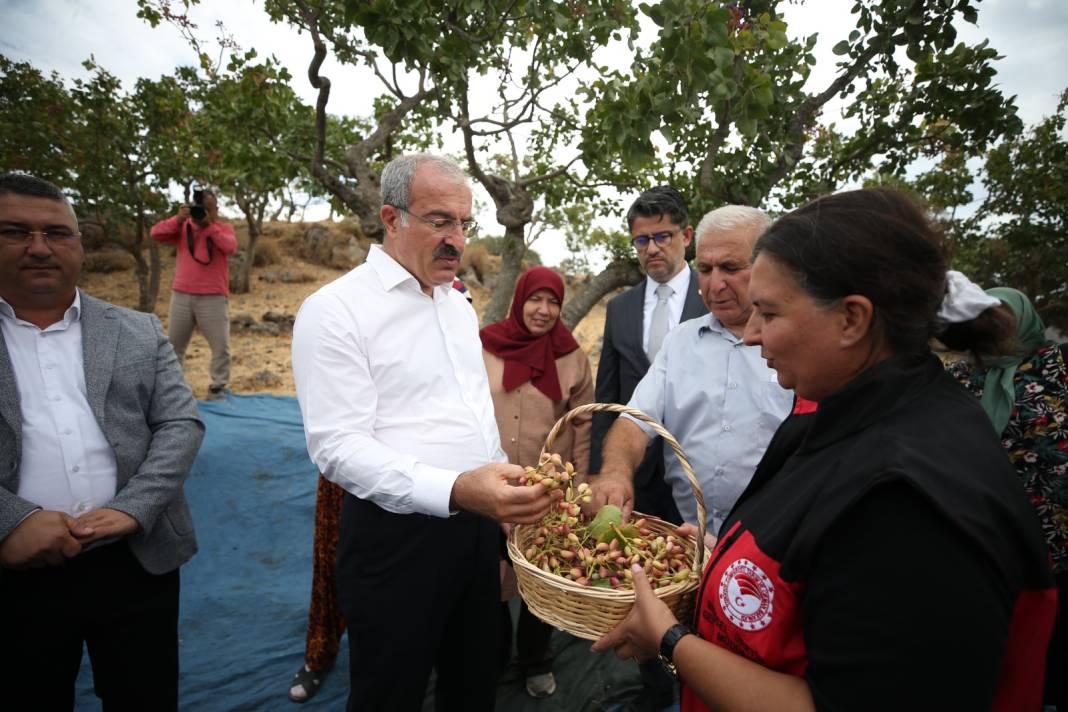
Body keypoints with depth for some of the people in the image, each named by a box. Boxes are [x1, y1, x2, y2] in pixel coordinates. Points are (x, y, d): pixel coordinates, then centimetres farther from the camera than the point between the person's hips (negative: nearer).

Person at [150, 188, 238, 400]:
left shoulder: (224, 228, 5)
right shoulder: (183, 227, 10)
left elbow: (230, 247, -15)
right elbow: (156, 233, -2)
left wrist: (210, 225, -15)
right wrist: (178, 219, -12)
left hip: (213, 297, -3)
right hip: (181, 295, 3)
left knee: (221, 346, -2)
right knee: (173, 343, 12)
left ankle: (217, 387, 8)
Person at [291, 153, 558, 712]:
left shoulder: (458, 305, 11)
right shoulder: (335, 310, -14)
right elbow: (337, 446, -21)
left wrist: (500, 495, 13)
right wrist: (454, 491, -33)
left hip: (477, 525, 7)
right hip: (396, 535, -6)